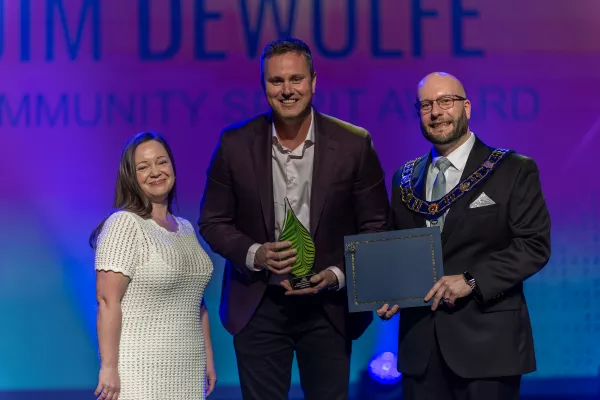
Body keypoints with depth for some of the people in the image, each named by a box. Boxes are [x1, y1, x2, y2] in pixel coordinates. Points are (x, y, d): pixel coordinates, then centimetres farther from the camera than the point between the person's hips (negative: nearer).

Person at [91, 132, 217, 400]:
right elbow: (107, 301, -15)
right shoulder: (124, 224, -8)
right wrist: (108, 367, -19)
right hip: (140, 371, -6)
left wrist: (208, 357, 14)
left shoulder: (186, 229, 14)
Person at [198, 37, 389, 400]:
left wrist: (337, 274, -15)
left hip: (329, 306, 0)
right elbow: (213, 222, 3)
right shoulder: (236, 144, -3)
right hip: (258, 307, 1)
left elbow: (375, 227, -1)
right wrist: (254, 254, -15)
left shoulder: (354, 144, -6)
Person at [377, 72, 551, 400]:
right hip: (420, 342, 4)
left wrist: (471, 280, -16)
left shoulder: (514, 170, -1)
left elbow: (534, 245, -7)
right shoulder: (405, 178, 14)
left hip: (487, 344, -4)